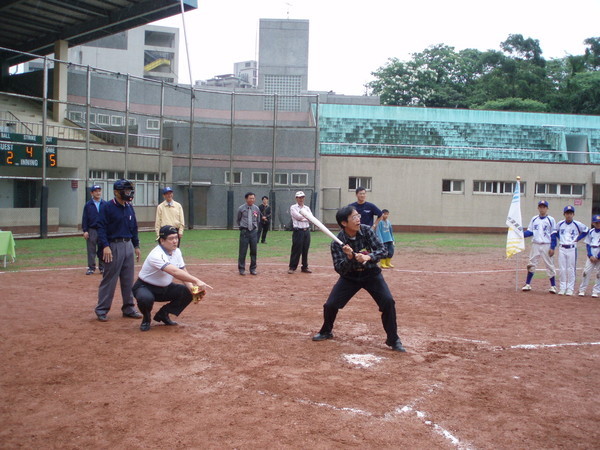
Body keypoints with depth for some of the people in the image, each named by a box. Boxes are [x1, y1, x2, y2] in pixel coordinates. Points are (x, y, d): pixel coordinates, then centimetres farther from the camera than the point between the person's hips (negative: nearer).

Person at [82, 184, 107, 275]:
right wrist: (85, 231, -5)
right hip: (92, 230, -1)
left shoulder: (105, 204, 4)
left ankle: (102, 267, 16)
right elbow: (84, 218, 1)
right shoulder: (88, 205, 1)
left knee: (102, 251, 7)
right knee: (91, 251, 3)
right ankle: (91, 268, 10)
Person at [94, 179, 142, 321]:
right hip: (114, 246, -7)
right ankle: (101, 310, 5)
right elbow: (101, 228, -14)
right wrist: (105, 246, -23)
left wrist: (136, 246, 15)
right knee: (109, 279, -4)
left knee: (128, 280, 11)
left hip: (128, 245, 7)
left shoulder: (129, 207, 12)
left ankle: (128, 308, 20)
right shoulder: (107, 207, -9)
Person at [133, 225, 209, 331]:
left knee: (187, 293, -12)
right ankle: (146, 319, -4)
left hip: (165, 288, 7)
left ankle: (163, 314, 8)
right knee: (146, 298, -39)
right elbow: (174, 272, -43)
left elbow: (183, 272, -4)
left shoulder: (176, 252, -4)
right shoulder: (156, 255, -30)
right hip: (145, 287, -7)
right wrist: (196, 281, -50)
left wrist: (192, 288, -24)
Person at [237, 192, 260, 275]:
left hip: (253, 231, 3)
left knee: (254, 251, 6)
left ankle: (253, 269, 15)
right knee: (243, 251, -1)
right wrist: (242, 227, 8)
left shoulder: (256, 209, 6)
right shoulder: (241, 209, -2)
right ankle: (241, 269, 8)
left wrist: (256, 228, 14)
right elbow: (238, 220, 10)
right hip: (244, 231, -3)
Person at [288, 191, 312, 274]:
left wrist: (302, 217, -11)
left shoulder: (307, 208, 15)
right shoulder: (293, 207, 0)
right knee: (296, 250, -5)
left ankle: (305, 267, 15)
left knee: (305, 250, 8)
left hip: (307, 231, 5)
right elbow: (298, 217, -15)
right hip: (298, 231, -5)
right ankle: (292, 267, 2)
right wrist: (306, 217, -4)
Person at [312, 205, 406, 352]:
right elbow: (339, 269, -22)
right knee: (330, 305, -5)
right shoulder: (337, 242, -21)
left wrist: (368, 257, -35)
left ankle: (394, 340, 0)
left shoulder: (366, 230, -17)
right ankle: (326, 332, 26)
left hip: (371, 274, 0)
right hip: (350, 276, 0)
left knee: (388, 302, -16)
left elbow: (382, 250, -17)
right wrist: (349, 257, -40)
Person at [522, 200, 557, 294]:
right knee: (531, 264, 5)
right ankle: (528, 284, 11)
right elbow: (530, 231, 9)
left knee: (549, 265, 0)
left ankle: (553, 286, 7)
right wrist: (521, 234, -11)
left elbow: (553, 235, -3)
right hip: (535, 245, 3)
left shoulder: (551, 220, -2)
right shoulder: (534, 219, 9)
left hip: (546, 246, -3)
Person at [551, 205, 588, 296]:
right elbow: (554, 234, 11)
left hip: (572, 249, -2)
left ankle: (570, 289, 7)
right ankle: (562, 288, 11)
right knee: (562, 269, 4)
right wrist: (552, 247, 5)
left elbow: (586, 230, 11)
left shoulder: (577, 224, -3)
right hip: (562, 248, 2)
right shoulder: (559, 224, 2)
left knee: (571, 269, 1)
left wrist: (578, 238, 1)